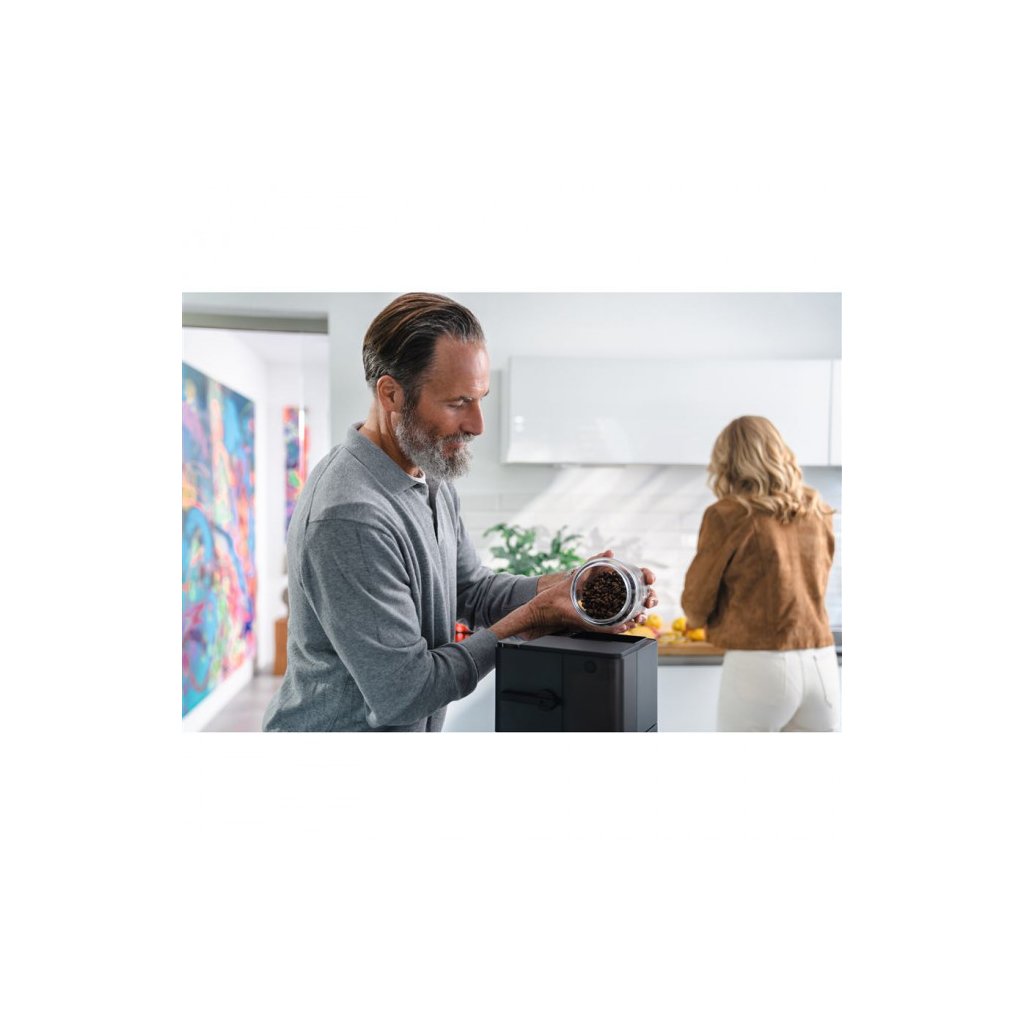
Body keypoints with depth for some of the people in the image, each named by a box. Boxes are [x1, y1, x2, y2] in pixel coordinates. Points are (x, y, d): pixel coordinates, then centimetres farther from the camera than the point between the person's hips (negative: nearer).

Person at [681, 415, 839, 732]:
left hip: (760, 667, -5)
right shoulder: (817, 511, 8)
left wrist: (698, 619, 22)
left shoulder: (728, 515, -7)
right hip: (822, 666, 5)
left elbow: (696, 602, 0)